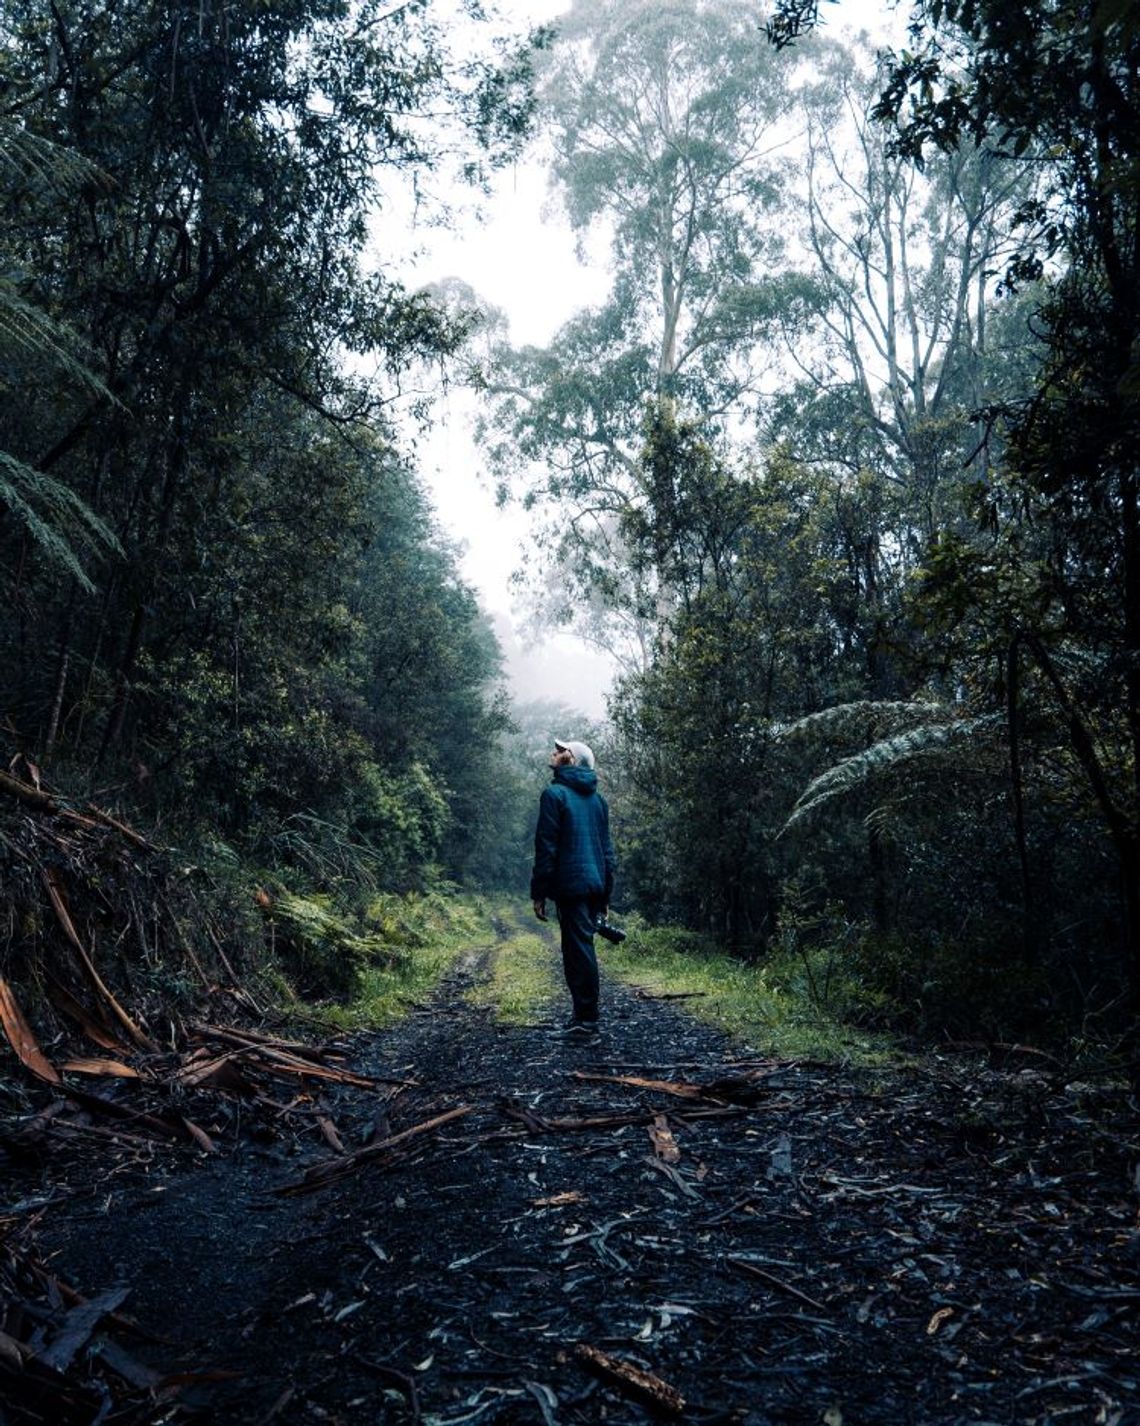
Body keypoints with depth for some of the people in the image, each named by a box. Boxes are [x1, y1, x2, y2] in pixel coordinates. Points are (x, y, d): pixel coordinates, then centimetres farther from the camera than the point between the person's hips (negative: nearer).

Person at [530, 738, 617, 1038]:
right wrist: (606, 895, 18)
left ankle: (587, 1019, 0)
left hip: (570, 885, -7)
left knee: (578, 949, -3)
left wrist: (538, 893, -8)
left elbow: (546, 847, -12)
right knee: (582, 947, 14)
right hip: (595, 885, 7)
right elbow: (607, 848, 15)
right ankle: (584, 1015, 20)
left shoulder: (555, 794, -8)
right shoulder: (597, 798, 14)